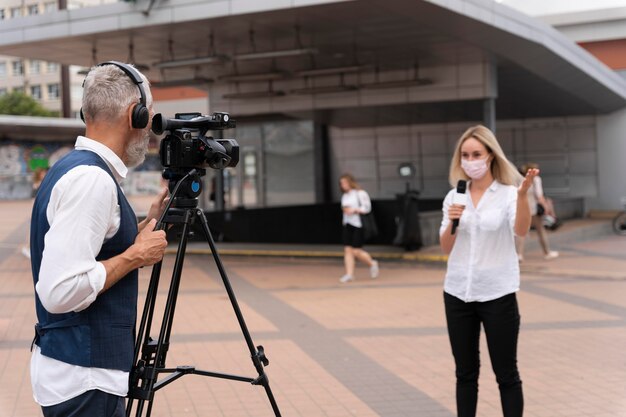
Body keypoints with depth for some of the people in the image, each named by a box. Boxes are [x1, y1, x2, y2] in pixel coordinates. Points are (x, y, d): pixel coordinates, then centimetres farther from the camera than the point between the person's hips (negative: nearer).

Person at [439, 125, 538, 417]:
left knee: (506, 374, 5)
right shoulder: (454, 196, 6)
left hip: (497, 294, -4)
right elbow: (445, 248, 5)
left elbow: (521, 231, -25)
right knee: (465, 372, 13)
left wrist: (523, 194, -42)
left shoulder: (508, 193, -7)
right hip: (457, 293, 4)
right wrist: (451, 222, -14)